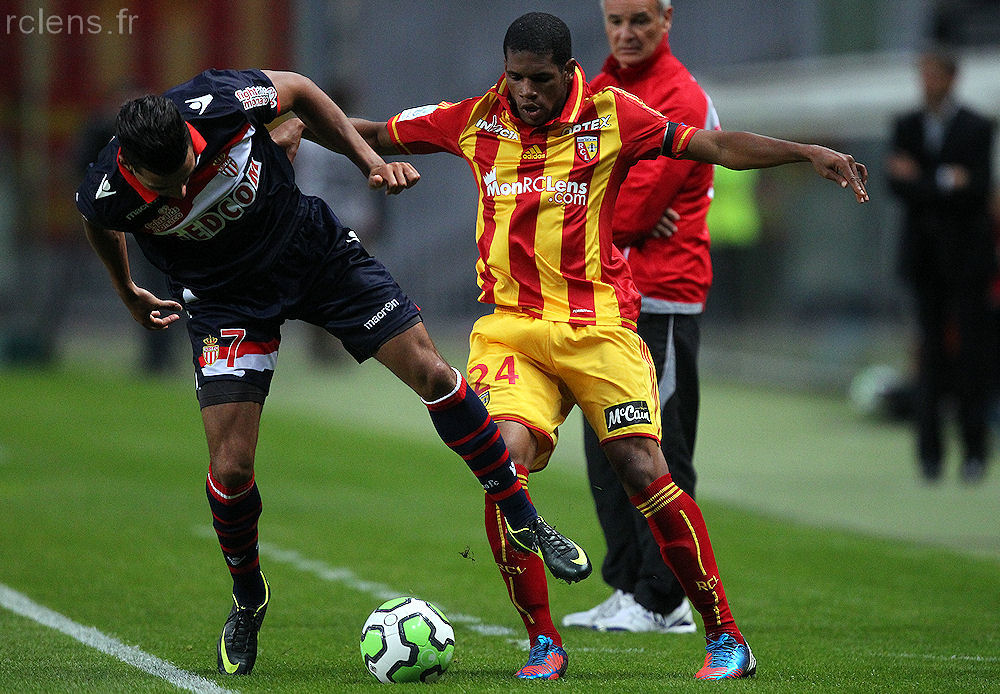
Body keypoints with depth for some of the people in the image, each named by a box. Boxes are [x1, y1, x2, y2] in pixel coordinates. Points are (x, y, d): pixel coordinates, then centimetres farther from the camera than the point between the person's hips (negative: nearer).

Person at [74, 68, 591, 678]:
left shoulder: (218, 103, -31)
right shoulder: (110, 192, -28)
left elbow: (296, 90, -7)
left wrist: (372, 162, -10)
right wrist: (129, 296, 18)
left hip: (311, 247, 1)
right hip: (226, 302, -1)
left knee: (431, 372, -7)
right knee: (231, 469, -10)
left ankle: (525, 521, 10)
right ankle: (249, 603, 19)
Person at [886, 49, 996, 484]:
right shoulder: (906, 128, 11)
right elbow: (897, 185, 0)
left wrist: (920, 181, -12)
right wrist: (944, 183, -15)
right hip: (923, 256, 3)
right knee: (931, 351, -1)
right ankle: (930, 450, 1)